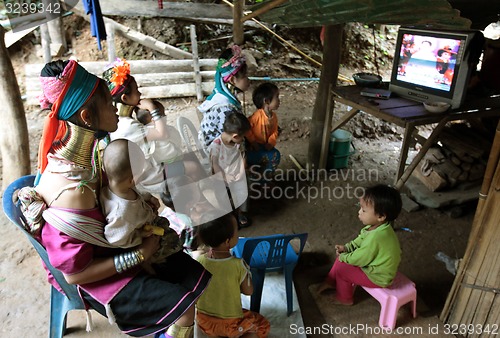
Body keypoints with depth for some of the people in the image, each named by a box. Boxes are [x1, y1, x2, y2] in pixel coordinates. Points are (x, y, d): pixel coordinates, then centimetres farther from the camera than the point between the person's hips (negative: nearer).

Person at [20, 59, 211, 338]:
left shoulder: (86, 151, -11)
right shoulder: (71, 192, -35)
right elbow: (74, 272, -24)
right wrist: (138, 255, -22)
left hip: (114, 246, 8)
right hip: (94, 277, -8)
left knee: (195, 275, 9)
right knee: (184, 307, -10)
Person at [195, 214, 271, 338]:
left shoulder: (199, 261, -16)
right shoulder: (238, 265, -25)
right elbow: (248, 291, -10)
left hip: (203, 320, 4)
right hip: (230, 324, -4)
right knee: (263, 326, 17)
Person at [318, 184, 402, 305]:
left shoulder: (375, 237, -38)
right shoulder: (377, 227, -9)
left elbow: (359, 259, -26)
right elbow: (360, 240, 8)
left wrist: (343, 257, -9)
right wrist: (346, 248, -3)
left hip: (378, 276, -9)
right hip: (375, 265, 9)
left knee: (341, 269, -3)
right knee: (342, 258, 12)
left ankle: (344, 298, 22)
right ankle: (330, 282, 32)